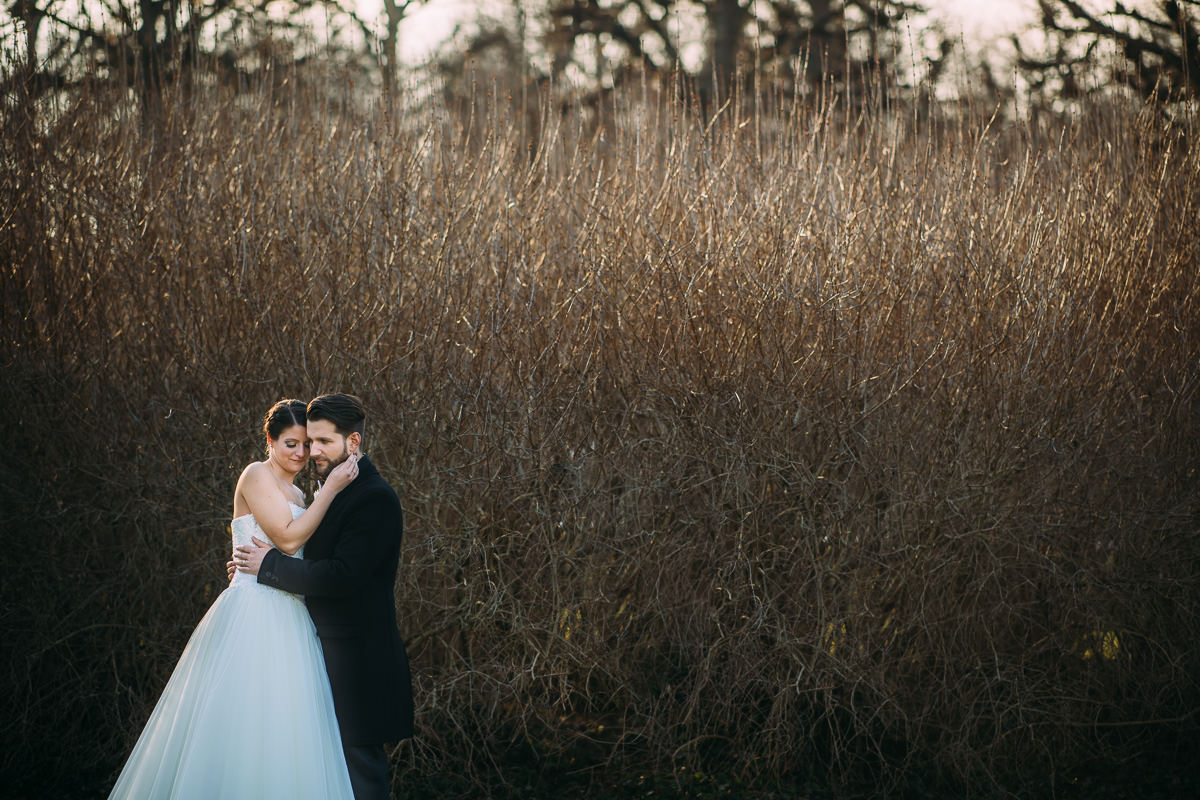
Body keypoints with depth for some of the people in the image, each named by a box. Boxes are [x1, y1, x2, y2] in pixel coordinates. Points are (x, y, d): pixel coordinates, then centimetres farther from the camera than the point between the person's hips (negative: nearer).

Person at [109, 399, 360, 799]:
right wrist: (331, 488, -13)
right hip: (253, 615, -8)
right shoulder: (257, 475, -5)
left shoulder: (297, 495, 19)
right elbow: (288, 539, -15)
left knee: (282, 734, 5)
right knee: (243, 726, -7)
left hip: (288, 622, 8)